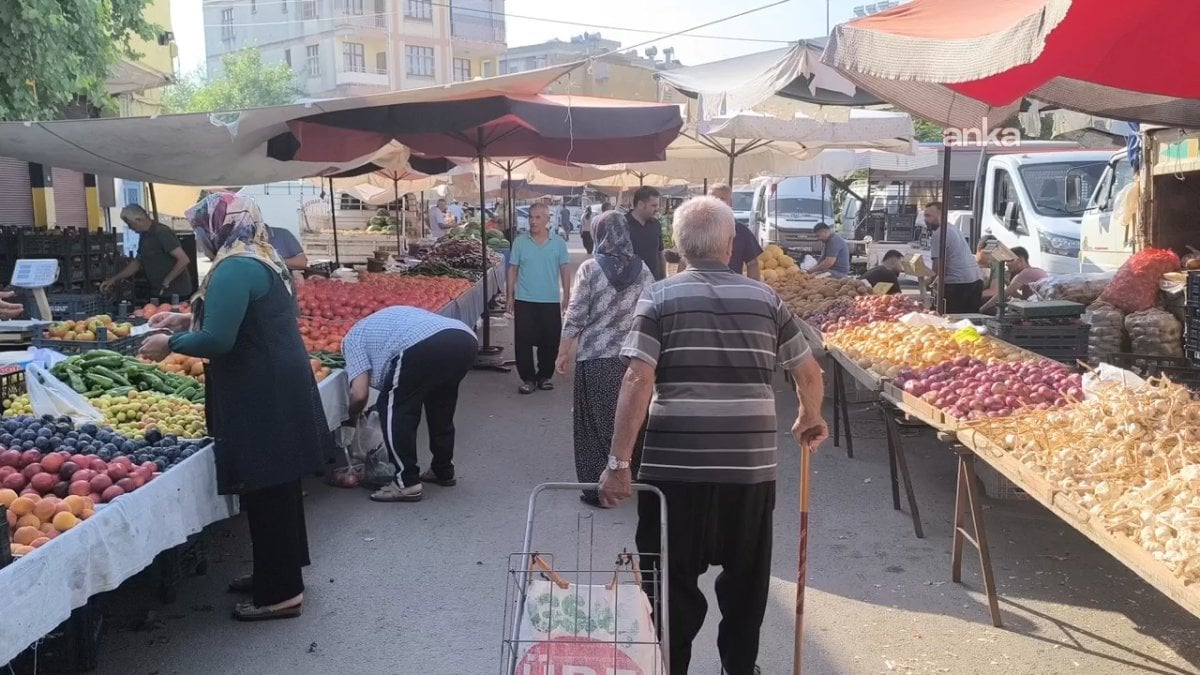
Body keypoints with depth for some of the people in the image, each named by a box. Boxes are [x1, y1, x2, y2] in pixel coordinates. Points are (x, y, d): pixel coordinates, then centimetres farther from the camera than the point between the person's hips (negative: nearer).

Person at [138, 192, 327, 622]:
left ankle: (280, 593, 9)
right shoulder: (262, 260, 13)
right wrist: (188, 319, 23)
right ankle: (277, 575, 31)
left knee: (266, 492, -1)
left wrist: (171, 342, -6)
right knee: (277, 488, 18)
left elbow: (217, 341, -23)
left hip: (261, 397, -10)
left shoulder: (235, 268, -18)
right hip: (279, 391, 10)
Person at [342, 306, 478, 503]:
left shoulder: (353, 337, 23)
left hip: (425, 346, -7)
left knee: (394, 409, 11)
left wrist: (353, 417, 32)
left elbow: (360, 393, 14)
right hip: (466, 339, 8)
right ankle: (444, 471, 38)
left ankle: (407, 483, 11)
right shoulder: (387, 317, 43)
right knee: (440, 407, 28)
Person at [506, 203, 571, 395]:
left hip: (551, 301, 1)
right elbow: (513, 269, 4)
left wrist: (566, 296, 1)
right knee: (523, 341, 0)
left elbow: (565, 270, 4)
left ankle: (545, 376, 23)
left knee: (550, 341, 7)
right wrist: (510, 295, 2)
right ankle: (528, 378, 11)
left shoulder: (558, 243, 1)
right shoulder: (520, 242, 0)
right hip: (524, 301, 0)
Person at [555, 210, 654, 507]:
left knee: (596, 421, 6)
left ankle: (597, 485, 10)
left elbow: (575, 315, -8)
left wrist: (563, 353, 1)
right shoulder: (642, 269, 3)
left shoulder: (590, 268, -6)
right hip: (631, 356, 3)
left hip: (594, 356, -3)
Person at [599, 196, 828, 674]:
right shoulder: (765, 298, 5)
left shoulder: (660, 297, -2)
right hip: (751, 465, 3)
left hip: (674, 465, -2)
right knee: (746, 579, 22)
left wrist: (619, 461, -11)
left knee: (673, 582, 13)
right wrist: (810, 419, 31)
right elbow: (810, 374, 11)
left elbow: (638, 380, -12)